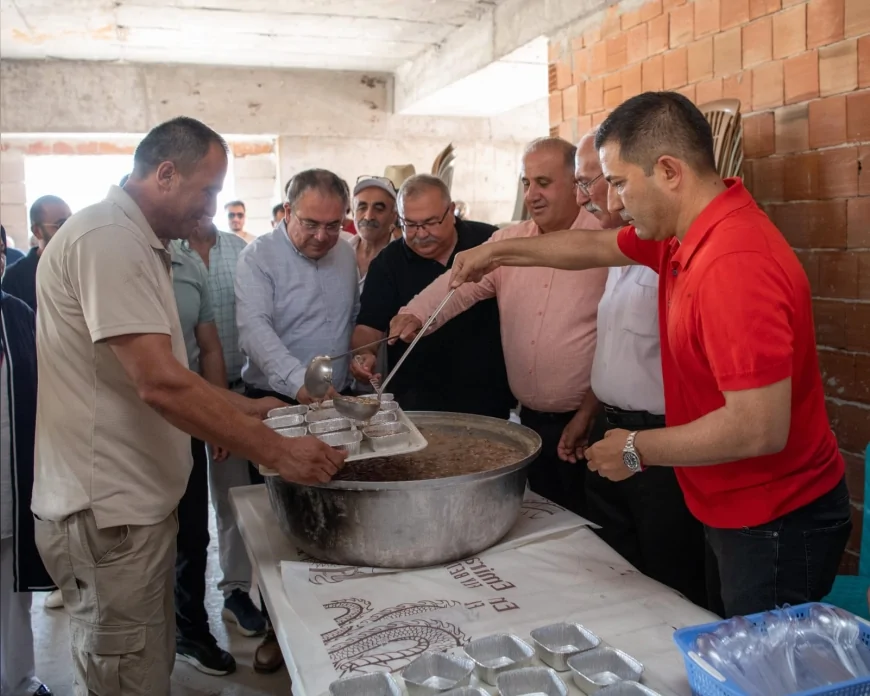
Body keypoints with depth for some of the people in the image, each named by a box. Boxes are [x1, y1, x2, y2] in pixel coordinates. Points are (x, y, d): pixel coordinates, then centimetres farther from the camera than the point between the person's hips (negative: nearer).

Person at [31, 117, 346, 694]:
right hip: (106, 512, -10)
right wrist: (277, 451, -25)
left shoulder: (137, 243, 15)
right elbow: (159, 383, -27)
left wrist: (246, 406, 12)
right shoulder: (107, 237, -18)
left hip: (138, 500, 10)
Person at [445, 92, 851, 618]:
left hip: (775, 523, -9)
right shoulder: (683, 235, 0)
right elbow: (597, 247, 17)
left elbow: (760, 428, -32)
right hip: (734, 512, 9)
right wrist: (498, 253, 22)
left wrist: (637, 450, -18)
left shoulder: (735, 264, -30)